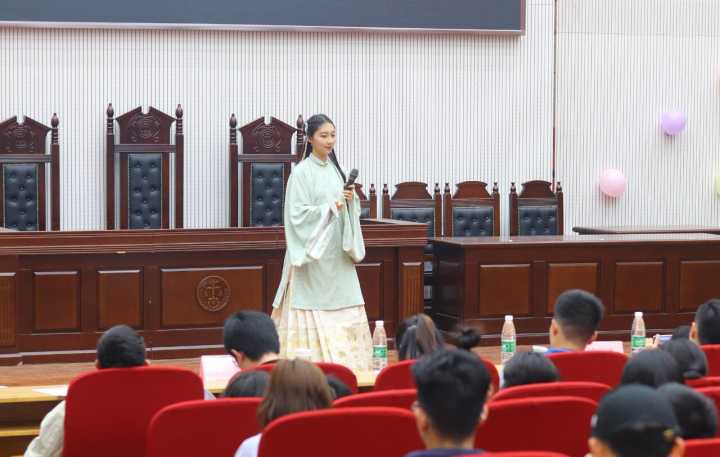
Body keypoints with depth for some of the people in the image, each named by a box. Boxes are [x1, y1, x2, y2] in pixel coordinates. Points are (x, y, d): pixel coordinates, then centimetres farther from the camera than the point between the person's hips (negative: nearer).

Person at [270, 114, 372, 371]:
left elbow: (349, 211, 15)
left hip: (337, 254, 6)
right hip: (313, 255, -6)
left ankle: (344, 364, 6)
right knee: (313, 309, -7)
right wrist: (330, 208, -20)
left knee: (344, 308, 3)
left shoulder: (335, 170, 13)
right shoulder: (301, 172, -7)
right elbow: (297, 214, -13)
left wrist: (351, 200, -6)